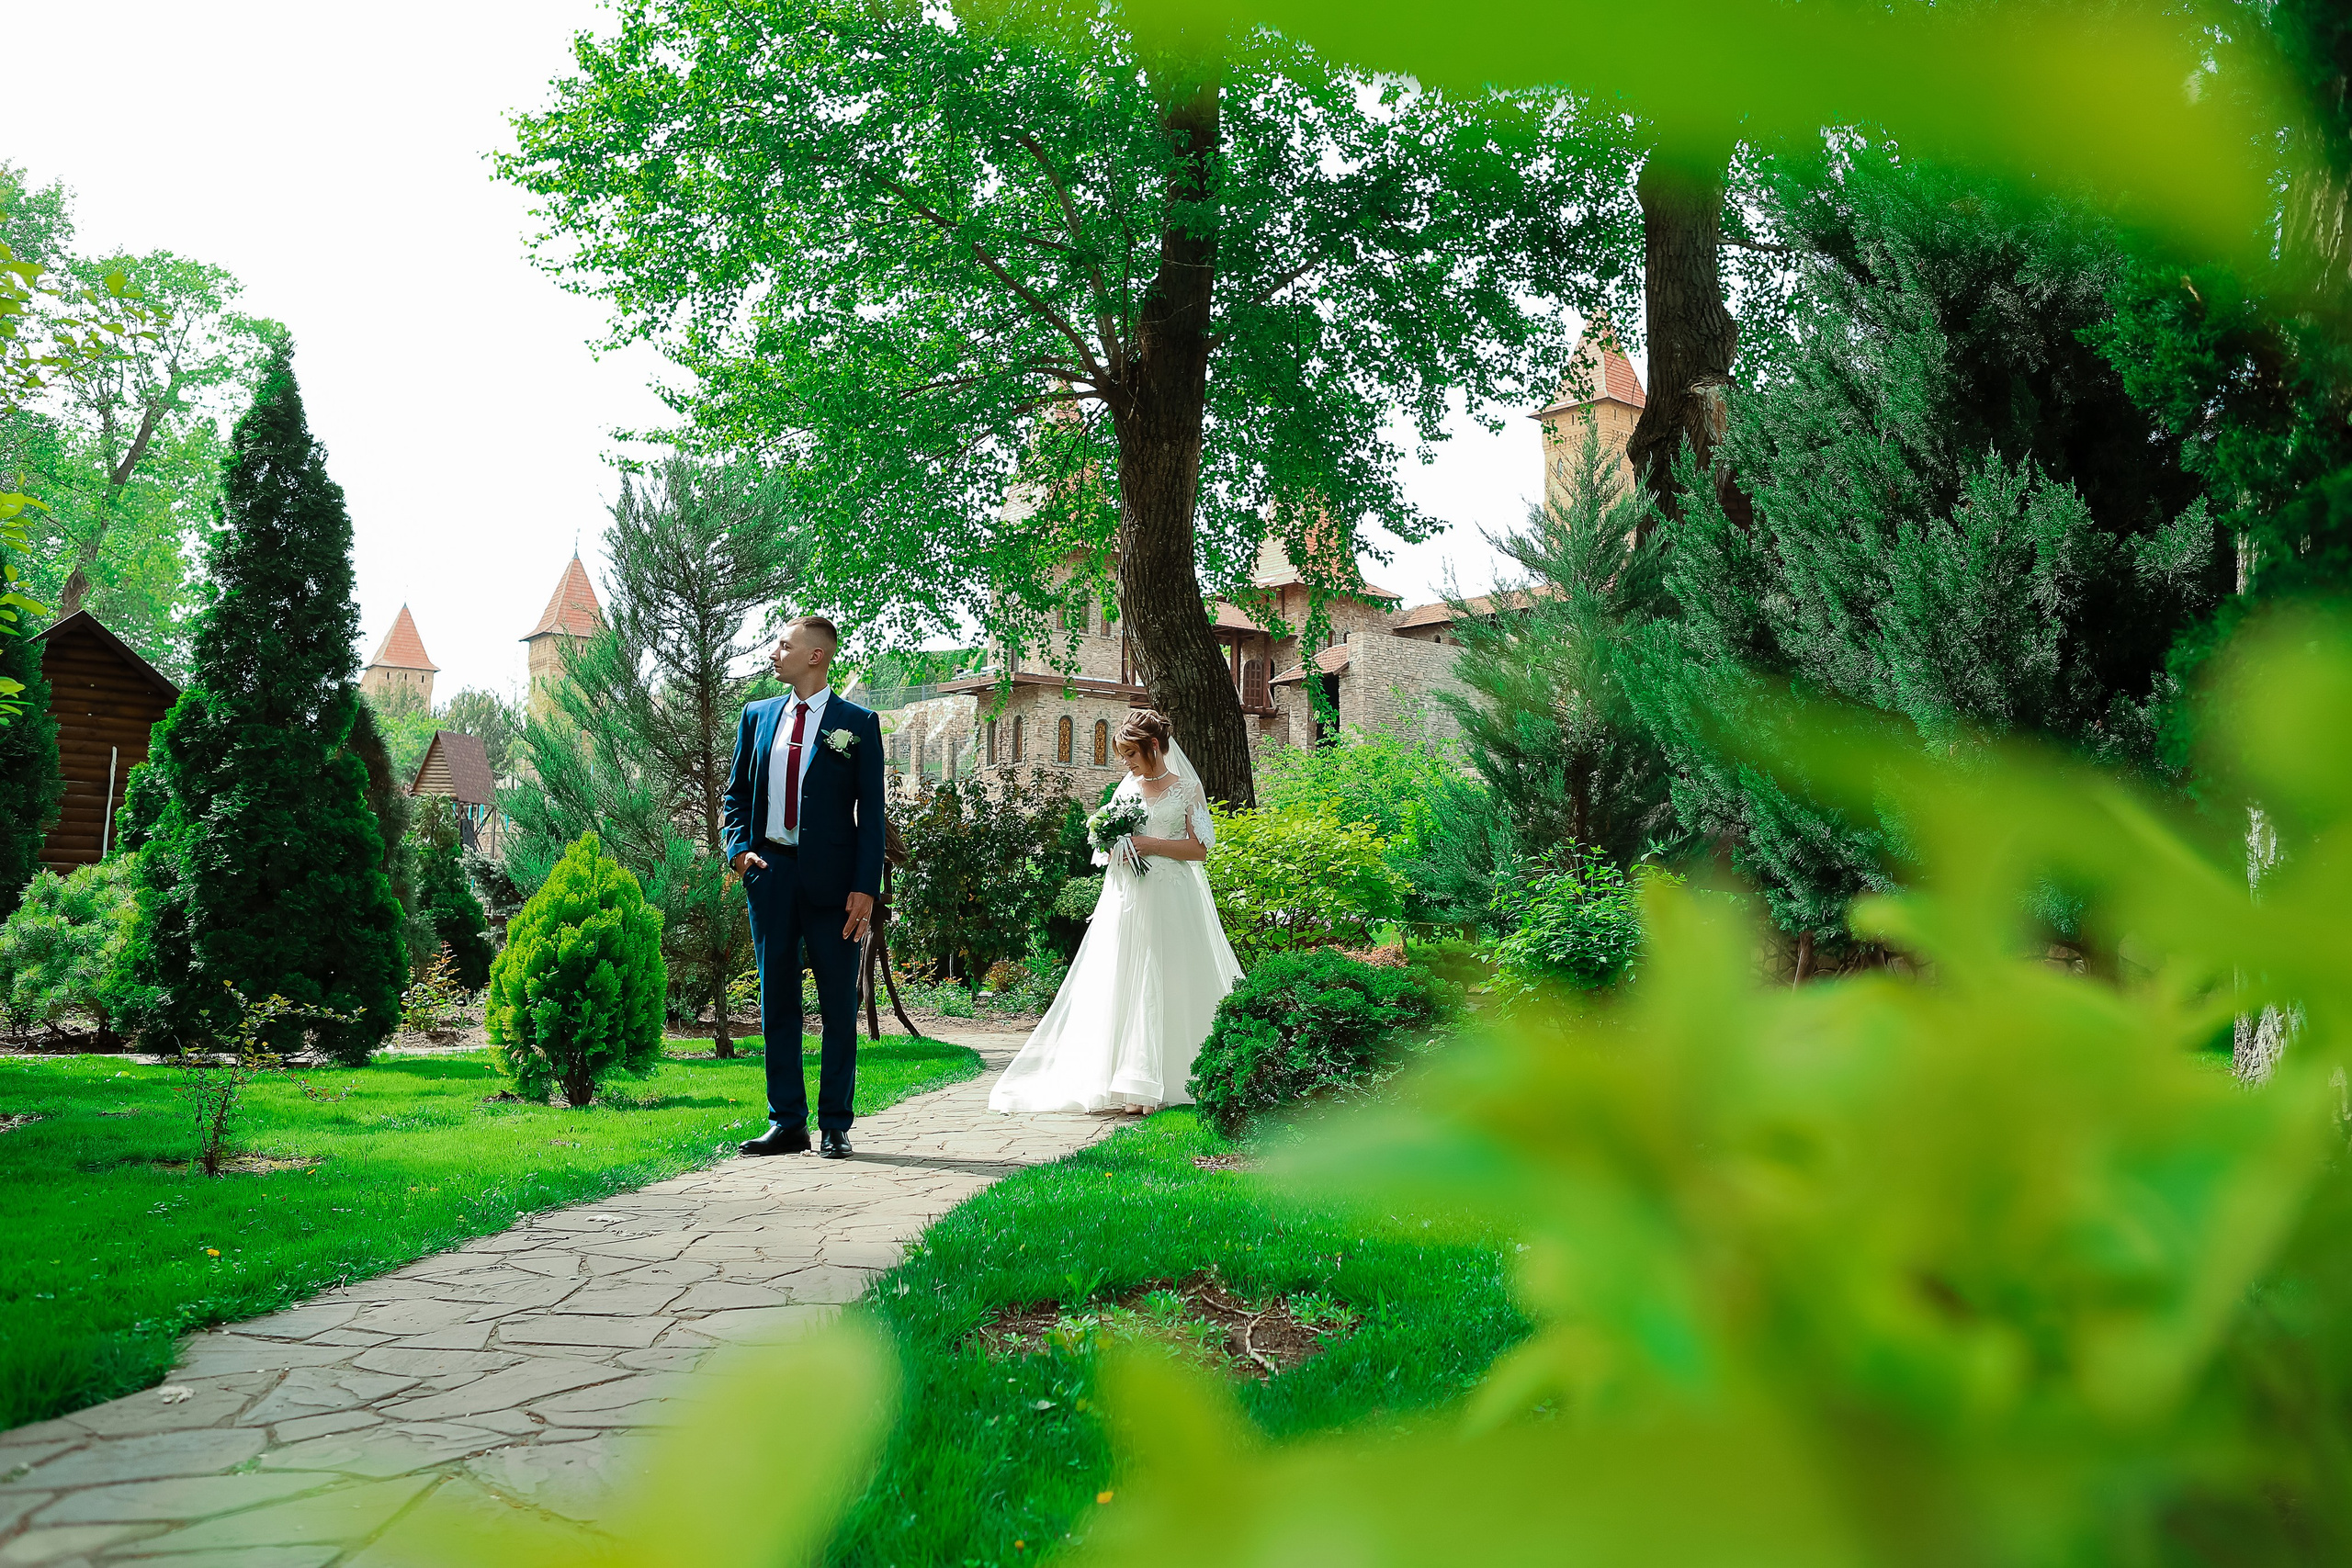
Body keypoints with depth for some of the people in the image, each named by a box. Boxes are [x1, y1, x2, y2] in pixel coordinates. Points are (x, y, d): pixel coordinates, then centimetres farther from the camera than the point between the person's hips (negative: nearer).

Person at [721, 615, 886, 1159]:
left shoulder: (858, 723, 0)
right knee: (777, 1002, 7)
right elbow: (736, 794, 18)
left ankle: (835, 1126, 11)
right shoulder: (757, 716, 12)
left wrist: (865, 887, -10)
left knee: (839, 1006, 2)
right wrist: (738, 849, 0)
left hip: (831, 878, -4)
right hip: (770, 872, 4)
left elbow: (872, 811, -3)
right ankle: (786, 1123, 16)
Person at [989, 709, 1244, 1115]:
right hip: (1126, 899, 4)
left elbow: (1199, 848, -4)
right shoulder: (1126, 787, 15)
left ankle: (1161, 1083, 0)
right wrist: (1113, 848, -1)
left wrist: (1149, 844, -12)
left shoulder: (1187, 788, 3)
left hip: (1170, 902, -4)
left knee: (1166, 989, -5)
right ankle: (1131, 1084, -3)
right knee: (1122, 987, -3)